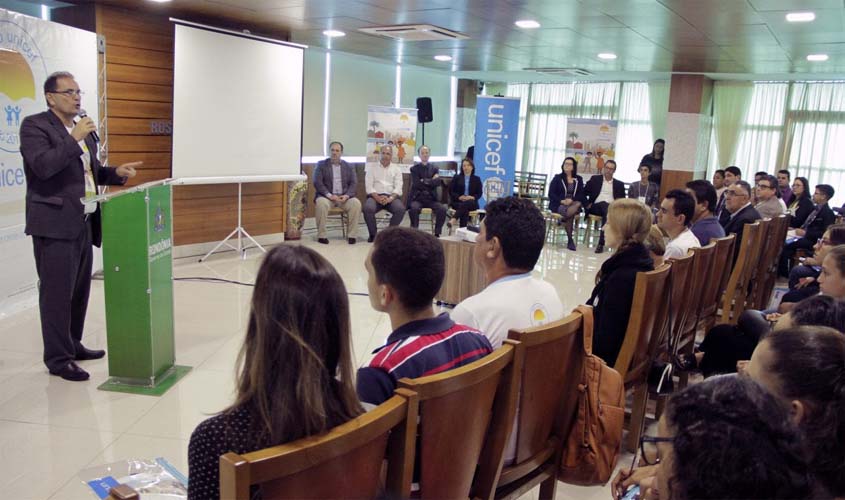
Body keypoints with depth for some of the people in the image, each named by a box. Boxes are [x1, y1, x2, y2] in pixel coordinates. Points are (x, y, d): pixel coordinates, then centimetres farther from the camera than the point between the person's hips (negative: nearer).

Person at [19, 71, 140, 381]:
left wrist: (116, 173, 7)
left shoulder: (83, 128, 16)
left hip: (83, 223, 8)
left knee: (79, 289, 14)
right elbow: (43, 166, -22)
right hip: (55, 224, -8)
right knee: (57, 292, -3)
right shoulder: (35, 126, -7)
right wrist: (75, 139, -19)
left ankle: (73, 345, 27)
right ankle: (57, 358, 5)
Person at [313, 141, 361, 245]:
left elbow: (354, 184, 5)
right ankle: (321, 235, -22)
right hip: (327, 196, -2)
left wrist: (347, 195, -15)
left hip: (344, 197, 2)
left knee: (356, 203, -28)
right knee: (321, 203, -35)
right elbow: (317, 183, -3)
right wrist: (329, 195, -17)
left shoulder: (349, 166, 15)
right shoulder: (321, 165, 9)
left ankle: (351, 235, -18)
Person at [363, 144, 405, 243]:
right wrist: (377, 198, -15)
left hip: (391, 197, 1)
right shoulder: (372, 169, 14)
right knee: (367, 208, -34)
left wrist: (390, 198, -16)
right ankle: (373, 234, -14)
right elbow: (369, 187, 3)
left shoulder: (396, 170, 15)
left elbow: (398, 187, 3)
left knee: (400, 209, -32)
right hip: (375, 196, 0)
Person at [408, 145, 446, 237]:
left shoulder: (435, 169, 14)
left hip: (431, 198, 2)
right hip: (417, 198, -2)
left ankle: (437, 233, -16)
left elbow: (438, 183, -4)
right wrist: (431, 181, -4)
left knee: (442, 209, -27)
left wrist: (425, 181, -7)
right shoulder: (414, 169, 8)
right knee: (414, 208, -35)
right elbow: (416, 184, -8)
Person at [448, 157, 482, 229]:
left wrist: (473, 197, -13)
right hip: (457, 202, 0)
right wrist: (459, 197, -11)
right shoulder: (456, 178, 17)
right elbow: (451, 191, 7)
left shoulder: (477, 179, 17)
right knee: (465, 209, -38)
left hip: (471, 203, 0)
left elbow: (479, 193, 10)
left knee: (465, 204, -40)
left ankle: (453, 220, -56)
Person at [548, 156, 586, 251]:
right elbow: (551, 194, 0)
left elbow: (581, 195, 6)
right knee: (570, 213, -35)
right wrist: (562, 201, -17)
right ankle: (570, 240, -26)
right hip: (558, 204, -2)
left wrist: (572, 200, -16)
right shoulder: (557, 178, 8)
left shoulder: (578, 179, 14)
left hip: (574, 204, 2)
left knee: (578, 204, -37)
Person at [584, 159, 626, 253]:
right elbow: (584, 193, 12)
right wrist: (587, 204, -4)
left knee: (607, 211, -36)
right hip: (596, 206, -1)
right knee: (604, 204, -36)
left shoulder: (619, 184, 22)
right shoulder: (595, 179, 18)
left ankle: (601, 243, -40)